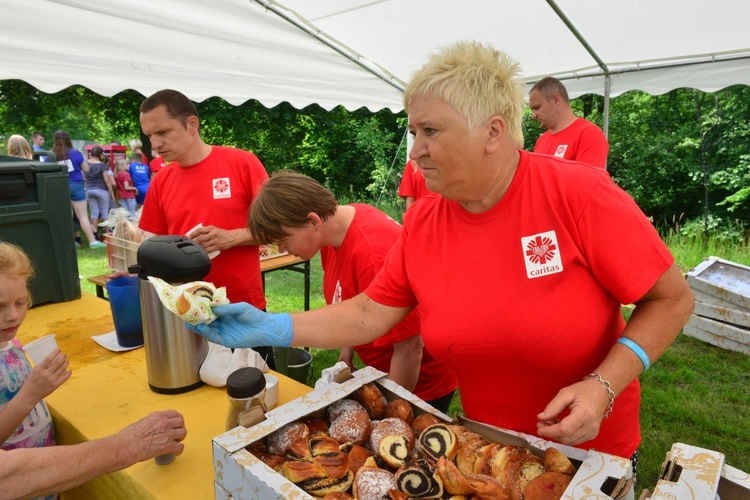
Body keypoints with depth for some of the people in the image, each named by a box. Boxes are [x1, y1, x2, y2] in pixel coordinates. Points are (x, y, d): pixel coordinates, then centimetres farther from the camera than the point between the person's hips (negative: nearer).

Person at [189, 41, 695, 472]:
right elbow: (371, 314, -7)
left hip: (593, 448, -2)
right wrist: (272, 328, -16)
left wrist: (603, 386, -26)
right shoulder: (421, 222, -10)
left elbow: (672, 298, -15)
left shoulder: (578, 193, -22)